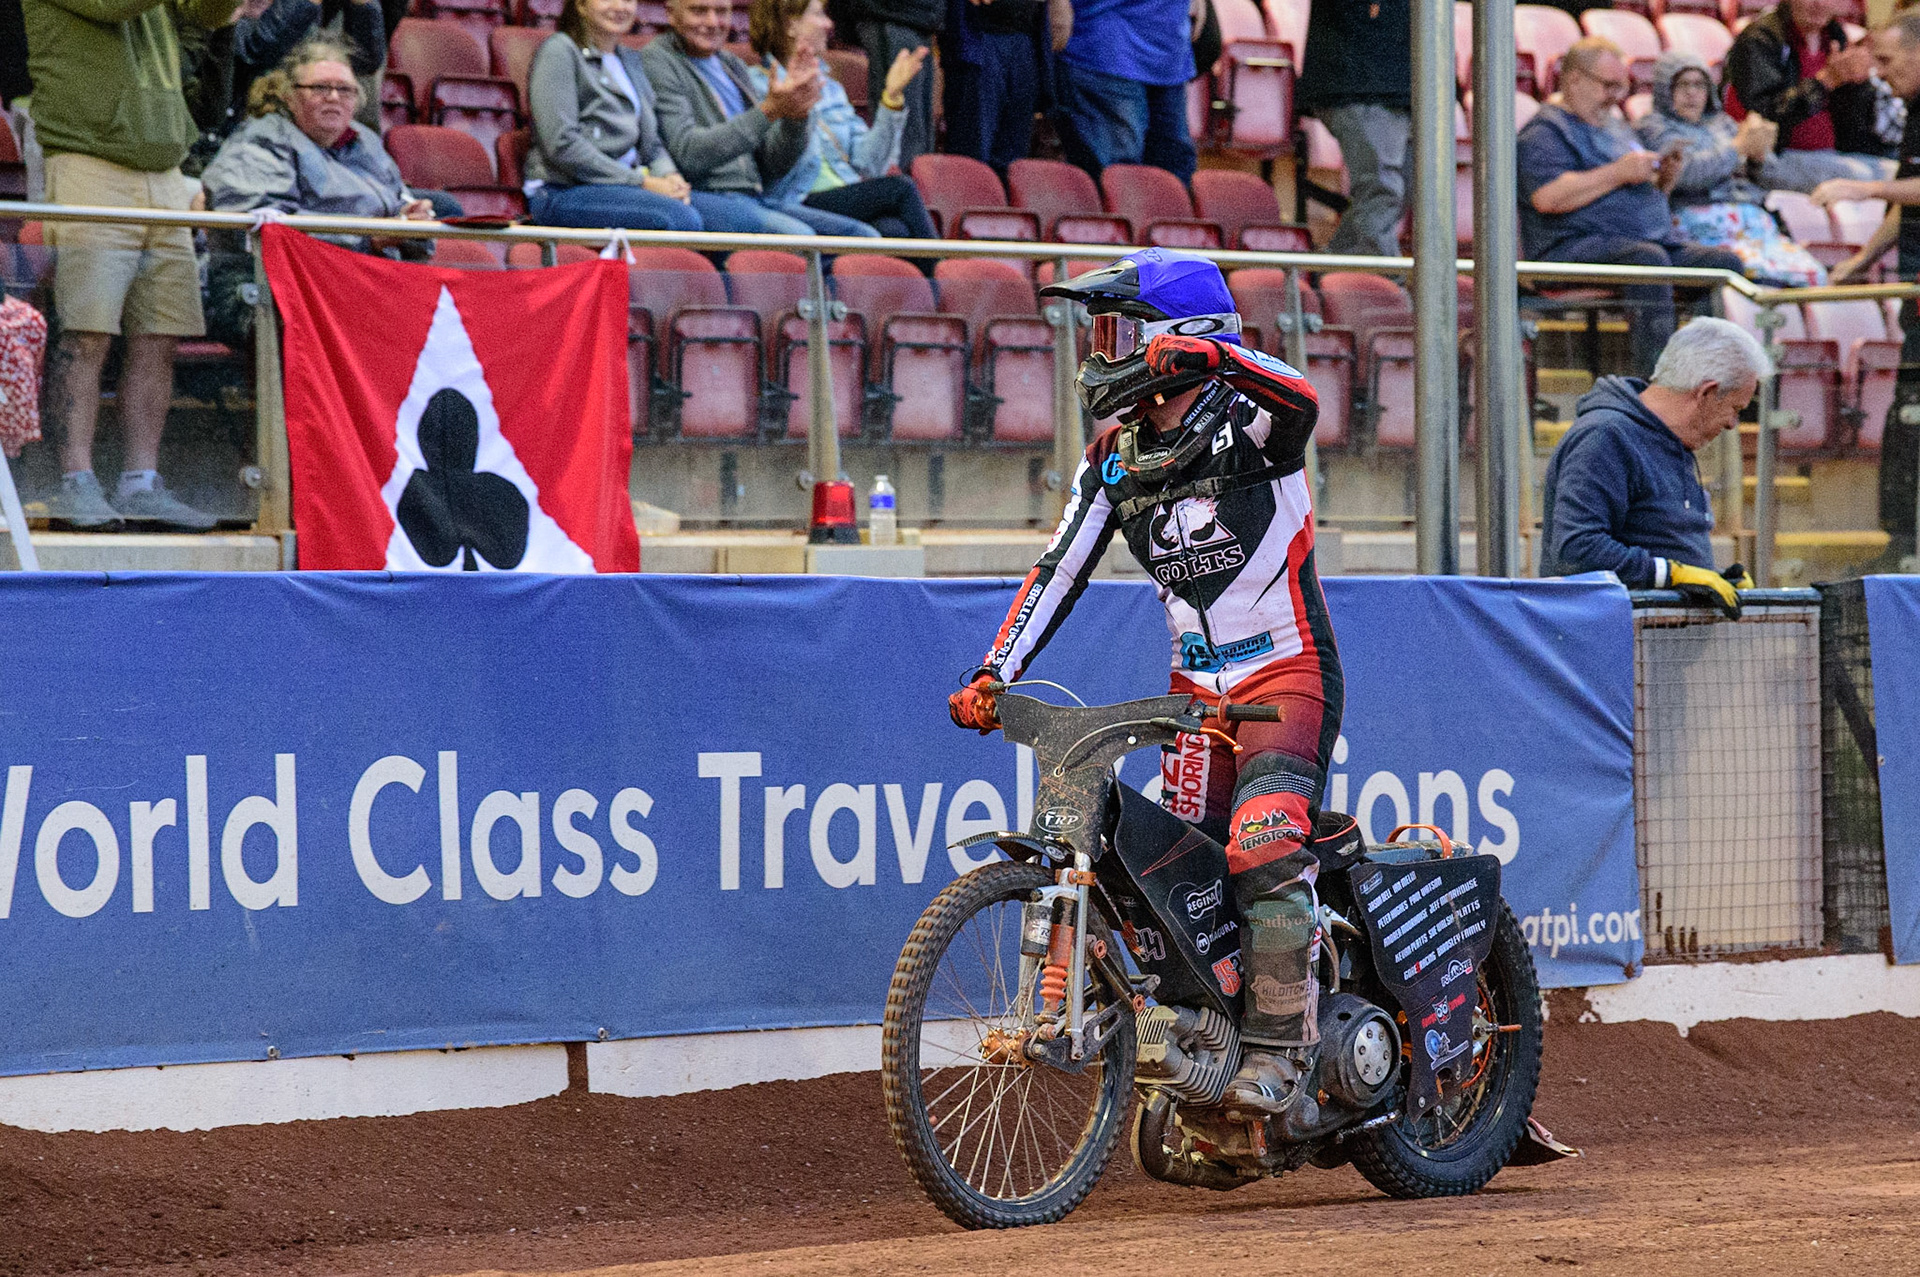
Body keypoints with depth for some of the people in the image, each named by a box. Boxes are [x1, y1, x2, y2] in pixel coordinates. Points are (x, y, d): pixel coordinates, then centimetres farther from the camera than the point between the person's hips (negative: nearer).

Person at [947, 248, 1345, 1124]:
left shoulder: (1246, 421, -12)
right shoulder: (1115, 459, 7)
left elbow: (1301, 403, -36)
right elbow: (1059, 571, 6)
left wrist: (1212, 356, -52)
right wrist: (993, 676, -4)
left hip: (1290, 675, -7)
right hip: (1196, 686, 7)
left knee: (1264, 851, -24)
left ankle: (1280, 1053, -19)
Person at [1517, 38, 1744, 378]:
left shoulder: (1615, 126, 27)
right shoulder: (1545, 132, -2)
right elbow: (1548, 197, -20)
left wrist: (1664, 180, 10)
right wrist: (1619, 173, -16)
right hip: (1578, 246, -9)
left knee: (1725, 262, -13)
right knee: (1649, 259, -37)